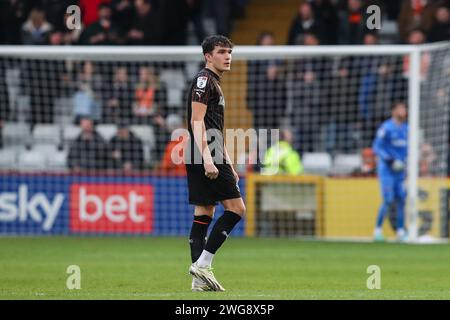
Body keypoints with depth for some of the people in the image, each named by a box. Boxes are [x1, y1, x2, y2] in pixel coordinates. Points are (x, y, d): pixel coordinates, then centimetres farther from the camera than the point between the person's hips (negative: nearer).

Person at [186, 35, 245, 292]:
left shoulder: (215, 83, 23)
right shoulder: (204, 80, -8)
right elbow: (197, 122, -17)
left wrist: (229, 166, 27)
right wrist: (207, 159, -24)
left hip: (213, 159, 10)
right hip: (205, 158, -10)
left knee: (204, 214, 7)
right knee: (236, 208, -10)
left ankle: (200, 278, 5)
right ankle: (202, 264, -12)